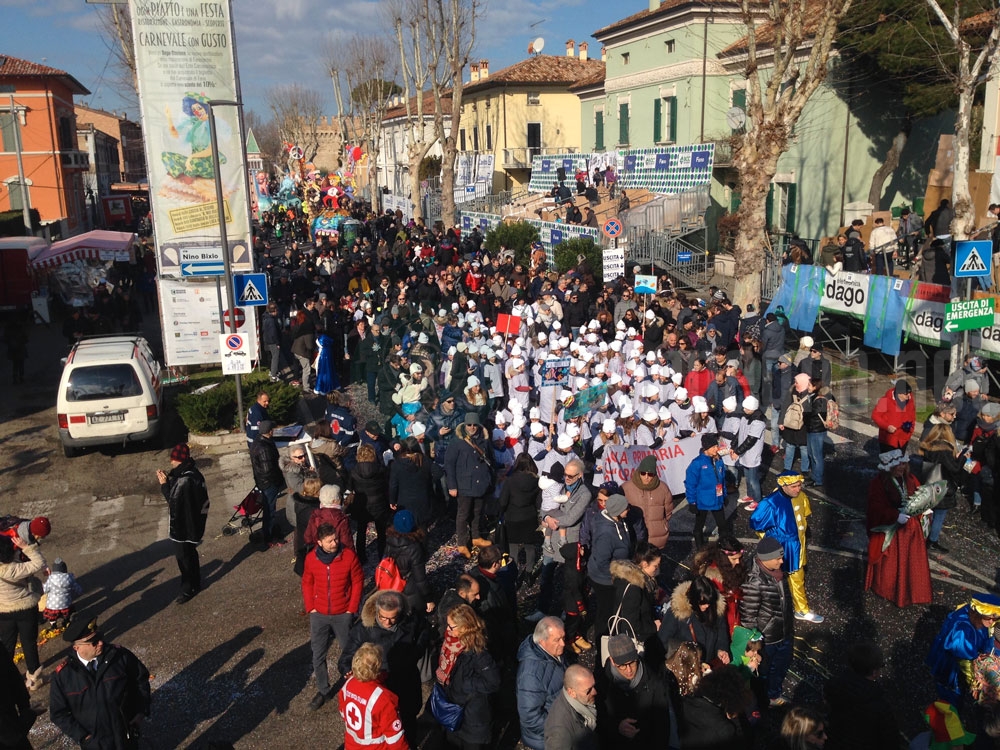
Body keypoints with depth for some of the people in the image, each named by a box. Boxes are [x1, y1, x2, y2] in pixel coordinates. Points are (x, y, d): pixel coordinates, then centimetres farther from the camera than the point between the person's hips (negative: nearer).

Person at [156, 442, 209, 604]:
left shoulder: (185, 479, -30)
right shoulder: (189, 471, 2)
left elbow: (174, 500, -24)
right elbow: (177, 492, 11)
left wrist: (164, 484, -16)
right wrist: (168, 480, -2)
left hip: (185, 523, -10)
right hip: (191, 518, 10)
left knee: (183, 555, 4)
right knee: (189, 552, 24)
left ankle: (188, 589, 18)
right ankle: (195, 583, 39)